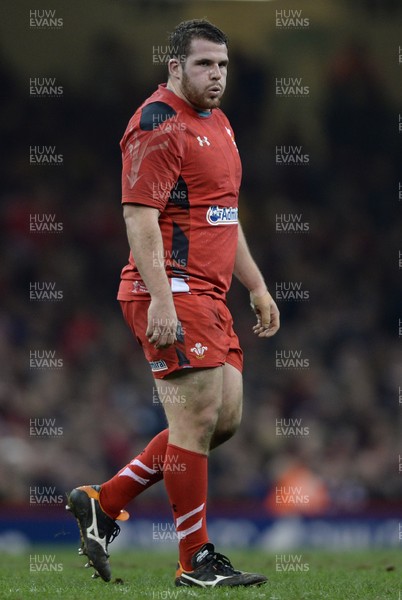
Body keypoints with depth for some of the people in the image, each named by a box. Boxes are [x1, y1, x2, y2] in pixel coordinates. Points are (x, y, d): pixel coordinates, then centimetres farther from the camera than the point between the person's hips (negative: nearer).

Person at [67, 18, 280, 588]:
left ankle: (103, 503, 15)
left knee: (225, 418, 9)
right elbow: (139, 216, -18)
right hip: (173, 293, -10)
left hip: (209, 296, 10)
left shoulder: (217, 123, 19)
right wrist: (160, 299, -24)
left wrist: (257, 286, 24)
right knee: (198, 417, -8)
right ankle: (196, 561, 0)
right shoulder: (159, 123, -11)